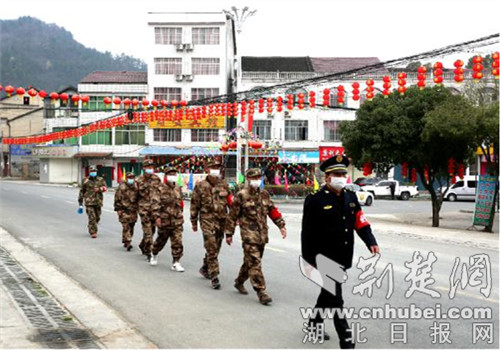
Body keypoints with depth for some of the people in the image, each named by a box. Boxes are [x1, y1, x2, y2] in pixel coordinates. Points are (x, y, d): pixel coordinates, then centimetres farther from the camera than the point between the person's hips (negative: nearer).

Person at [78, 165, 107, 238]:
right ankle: (93, 232, -7)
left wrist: (100, 189, -27)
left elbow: (105, 188, -4)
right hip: (89, 202, -3)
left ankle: (91, 228, 36)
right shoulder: (86, 180, 4)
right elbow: (82, 191, 10)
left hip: (98, 202, 3)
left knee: (97, 217, 12)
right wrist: (80, 202, 9)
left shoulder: (100, 180, 8)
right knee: (92, 217, -12)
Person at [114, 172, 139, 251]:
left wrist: (138, 208, 14)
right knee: (126, 226, -10)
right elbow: (117, 198, -3)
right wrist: (118, 209, -7)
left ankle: (125, 241, 22)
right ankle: (128, 243, -14)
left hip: (133, 210, 5)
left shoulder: (136, 187, 8)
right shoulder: (122, 186, -4)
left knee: (131, 227, 9)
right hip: (124, 210, -5)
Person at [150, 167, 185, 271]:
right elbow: (155, 203, -14)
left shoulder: (178, 189, 9)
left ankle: (176, 262, -1)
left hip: (177, 221, 4)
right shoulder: (161, 189, -8)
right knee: (161, 240, 14)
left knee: (177, 242, -5)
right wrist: (157, 216, -21)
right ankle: (154, 255, 40)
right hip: (164, 220, -3)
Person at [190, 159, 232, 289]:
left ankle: (205, 268, 35)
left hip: (222, 220, 4)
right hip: (207, 220, -4)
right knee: (211, 248, -10)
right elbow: (194, 205, 2)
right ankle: (214, 276, -8)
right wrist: (194, 222, 4)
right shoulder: (200, 186, -2)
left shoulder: (224, 185, 7)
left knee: (215, 248, 14)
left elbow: (231, 202, 12)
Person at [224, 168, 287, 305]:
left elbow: (273, 211, 17)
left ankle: (239, 282, 36)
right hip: (249, 234, -6)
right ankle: (261, 292, -9)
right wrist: (229, 234, 0)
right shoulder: (241, 196, -5)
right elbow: (232, 215, -2)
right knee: (255, 263, -10)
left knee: (250, 261, 16)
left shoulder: (264, 194, 11)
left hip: (262, 235, 6)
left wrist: (281, 225, 8)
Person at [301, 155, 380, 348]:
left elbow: (361, 223, 8)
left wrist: (371, 242, -9)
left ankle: (314, 325, 42)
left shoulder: (350, 197, 7)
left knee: (327, 294, 22)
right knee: (335, 300, -4)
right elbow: (307, 233, -10)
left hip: (342, 259, 7)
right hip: (324, 259, -7)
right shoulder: (315, 200, -11)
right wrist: (309, 261, -10)